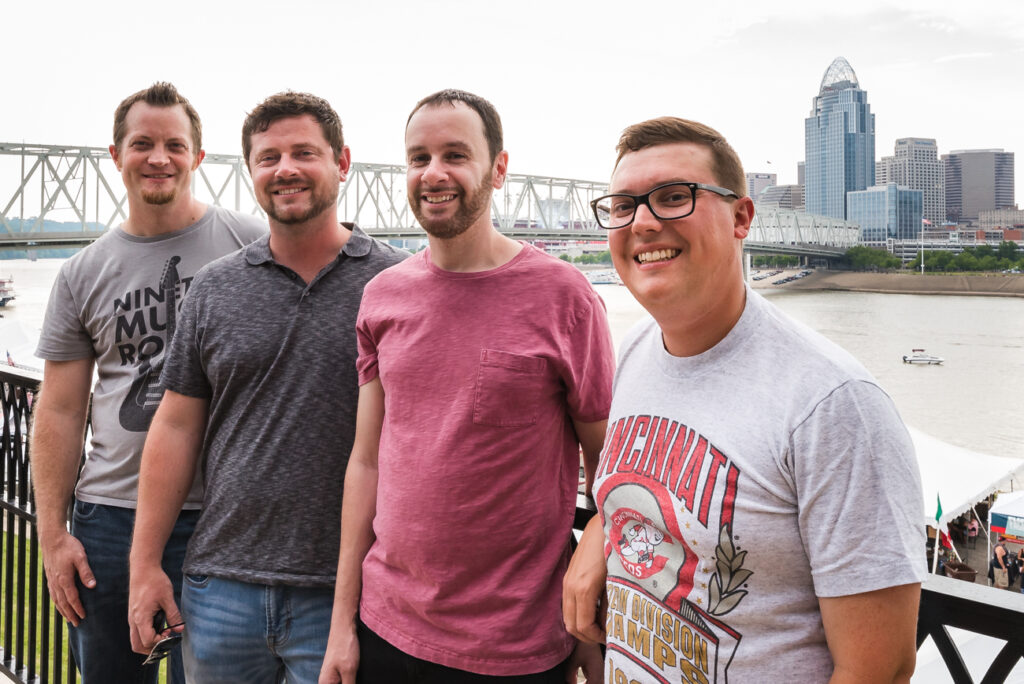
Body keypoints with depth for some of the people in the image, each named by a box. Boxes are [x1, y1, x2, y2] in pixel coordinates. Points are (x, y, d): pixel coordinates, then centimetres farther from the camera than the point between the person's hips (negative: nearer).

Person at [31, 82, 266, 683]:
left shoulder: (251, 244, -1)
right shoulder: (83, 275, 7)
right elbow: (60, 412, 8)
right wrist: (52, 534, 3)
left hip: (224, 520, -3)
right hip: (109, 517, 3)